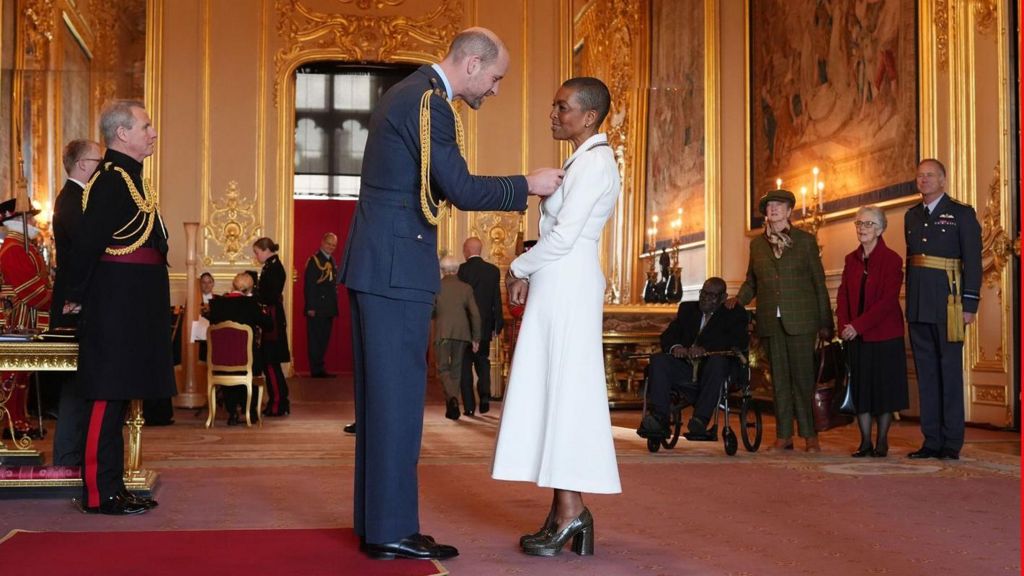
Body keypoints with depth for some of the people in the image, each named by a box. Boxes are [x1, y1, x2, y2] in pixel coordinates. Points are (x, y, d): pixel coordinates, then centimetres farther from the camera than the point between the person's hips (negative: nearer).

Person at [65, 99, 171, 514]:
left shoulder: (127, 176, 17)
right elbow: (87, 241, -20)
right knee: (109, 396, -5)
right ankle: (99, 493, 1)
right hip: (118, 308, -10)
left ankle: (111, 487, 19)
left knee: (116, 396, 12)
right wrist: (76, 297, -11)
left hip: (128, 308, 10)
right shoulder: (112, 178, -15)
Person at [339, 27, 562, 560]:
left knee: (379, 395, 11)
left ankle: (374, 523, 18)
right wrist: (527, 185, -4)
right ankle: (392, 530, 0)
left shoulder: (407, 93, 18)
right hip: (397, 269, -10)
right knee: (399, 396, -6)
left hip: (373, 264, 10)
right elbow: (460, 189, -16)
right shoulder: (429, 102, -13)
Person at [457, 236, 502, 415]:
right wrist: (497, 325, 10)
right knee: (483, 360, 17)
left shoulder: (463, 269, -11)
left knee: (466, 364, 6)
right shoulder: (493, 270, 1)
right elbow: (497, 300, 3)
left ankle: (469, 406, 3)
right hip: (485, 326, 3)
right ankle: (484, 395, -4)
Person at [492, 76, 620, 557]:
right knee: (555, 392, 7)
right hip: (558, 287, 10)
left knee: (563, 390, -8)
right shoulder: (583, 161, 20)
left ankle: (570, 511, -5)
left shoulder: (594, 162, -10)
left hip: (568, 284, -10)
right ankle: (565, 509, 10)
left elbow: (564, 236, -17)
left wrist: (519, 267, -4)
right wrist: (528, 272, 8)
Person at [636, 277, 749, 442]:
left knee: (718, 360, -35)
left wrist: (705, 349, -26)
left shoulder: (734, 314, 11)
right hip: (686, 369, 3)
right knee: (658, 360, -22)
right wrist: (675, 347, -15)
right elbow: (668, 335, 12)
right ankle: (659, 419, -33)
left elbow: (738, 342, -9)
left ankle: (700, 420, -42)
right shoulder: (687, 308, 23)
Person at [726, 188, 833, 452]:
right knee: (779, 378, 5)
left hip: (800, 319, -3)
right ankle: (784, 436, 9)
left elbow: (819, 283, 4)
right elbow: (751, 281, 20)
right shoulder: (757, 244, 13)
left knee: (803, 376, -4)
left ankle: (810, 435, 3)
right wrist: (738, 298, -1)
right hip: (770, 320, 3)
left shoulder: (805, 240, 5)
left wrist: (825, 322, -1)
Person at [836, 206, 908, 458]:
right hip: (856, 336, 5)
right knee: (860, 387, 5)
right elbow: (843, 295, 8)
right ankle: (865, 441, 13)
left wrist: (858, 325, -18)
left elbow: (888, 301, -15)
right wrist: (844, 326, -8)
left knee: (884, 388, 2)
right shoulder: (851, 259, 9)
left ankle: (882, 442, 12)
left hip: (884, 335, -5)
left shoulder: (891, 259, -8)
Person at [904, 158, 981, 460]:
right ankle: (932, 440, 13)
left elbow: (972, 262, -5)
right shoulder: (911, 216, 15)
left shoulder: (961, 214, -1)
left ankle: (952, 442, 4)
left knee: (950, 371, -1)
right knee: (926, 372, 7)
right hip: (918, 307, 5)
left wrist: (970, 304, -12)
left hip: (947, 305, -5)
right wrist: (909, 301, 8)